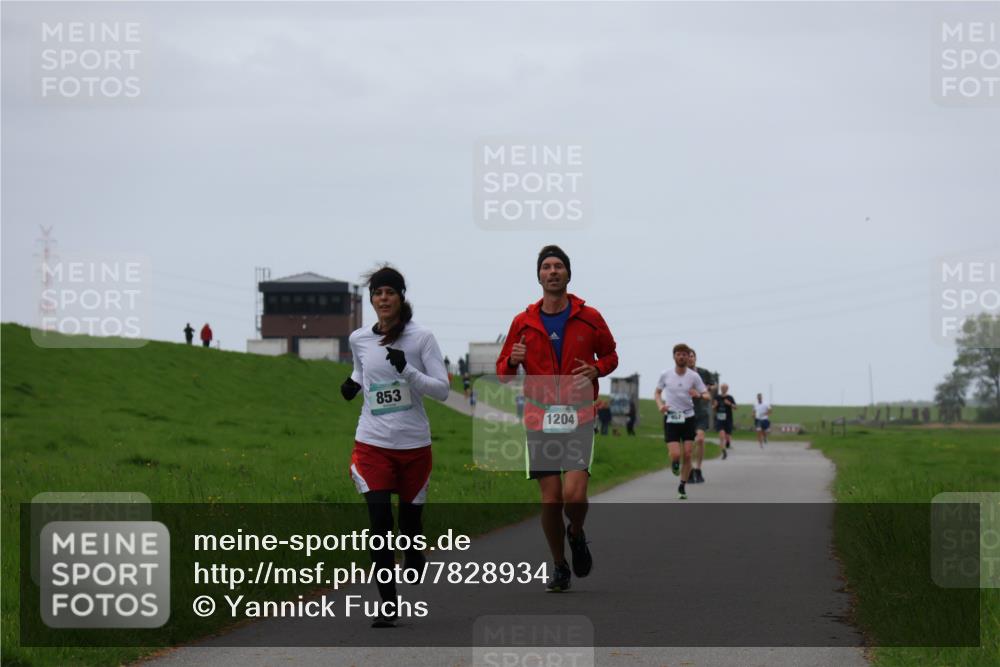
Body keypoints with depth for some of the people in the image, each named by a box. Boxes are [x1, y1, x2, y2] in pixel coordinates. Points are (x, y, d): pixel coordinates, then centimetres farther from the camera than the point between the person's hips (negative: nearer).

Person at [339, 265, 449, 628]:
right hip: (372, 444, 1)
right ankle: (387, 604, -9)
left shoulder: (421, 338, -6)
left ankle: (414, 560, 44)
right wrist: (352, 384, 3)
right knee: (379, 521, -12)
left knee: (410, 519, 9)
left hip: (414, 445, -1)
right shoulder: (359, 339, 4)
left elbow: (442, 389, -9)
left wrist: (407, 370, -23)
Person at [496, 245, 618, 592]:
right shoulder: (523, 322, 4)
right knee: (550, 500, 0)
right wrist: (513, 361, -13)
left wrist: (597, 369, -7)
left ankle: (577, 535, 18)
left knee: (574, 495, -15)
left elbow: (610, 355, 16)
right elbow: (502, 373, 11)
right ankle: (559, 567, 17)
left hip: (579, 417, -1)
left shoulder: (589, 317, 2)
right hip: (540, 419, 1)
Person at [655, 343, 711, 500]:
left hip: (688, 418, 1)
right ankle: (674, 463, 24)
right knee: (676, 454, -14)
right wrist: (660, 405, -8)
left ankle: (682, 487, 13)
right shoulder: (665, 375, -3)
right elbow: (657, 393, 12)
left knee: (687, 455, -3)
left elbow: (707, 396, 0)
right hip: (671, 418, -1)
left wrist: (698, 395, -23)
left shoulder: (694, 376, -4)